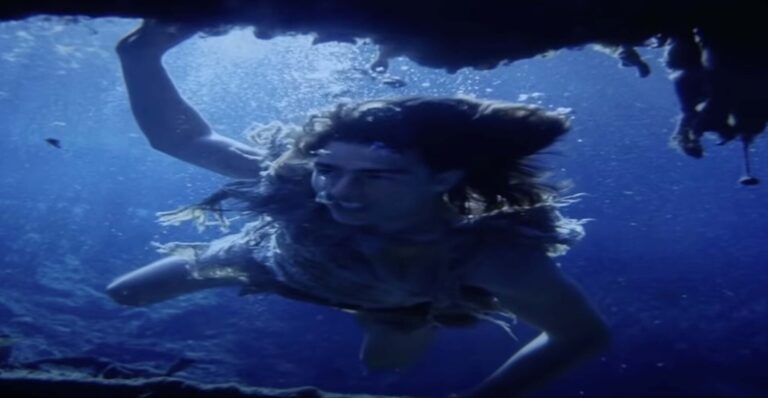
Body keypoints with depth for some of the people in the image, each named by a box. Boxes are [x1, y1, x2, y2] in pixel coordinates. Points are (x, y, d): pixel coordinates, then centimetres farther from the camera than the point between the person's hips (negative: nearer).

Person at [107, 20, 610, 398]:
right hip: (289, 259, 2)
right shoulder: (297, 186, -42)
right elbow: (179, 137, -31)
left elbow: (586, 335, -30)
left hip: (404, 302, -1)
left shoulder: (495, 259, -46)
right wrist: (143, 53, -47)